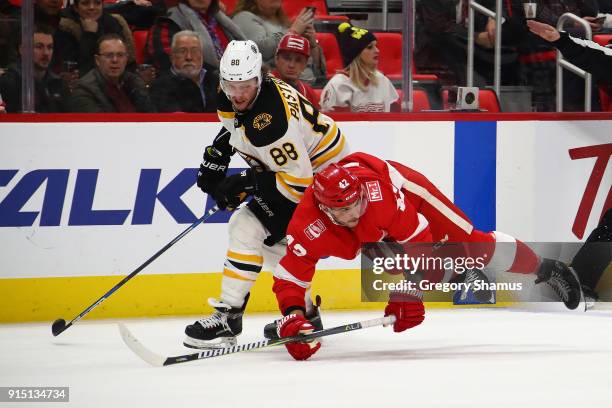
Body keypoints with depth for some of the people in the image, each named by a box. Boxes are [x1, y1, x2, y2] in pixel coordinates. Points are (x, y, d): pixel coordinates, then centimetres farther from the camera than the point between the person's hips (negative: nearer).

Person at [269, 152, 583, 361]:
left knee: (473, 244, -3)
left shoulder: (379, 190, -45)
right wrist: (292, 321, -50)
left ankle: (544, 269, 16)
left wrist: (408, 293, -38)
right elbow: (287, 280, -33)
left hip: (410, 197, -3)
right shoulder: (307, 230, -38)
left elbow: (417, 238, -36)